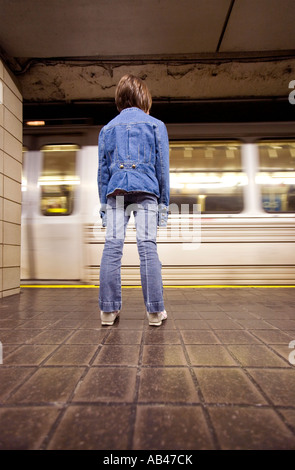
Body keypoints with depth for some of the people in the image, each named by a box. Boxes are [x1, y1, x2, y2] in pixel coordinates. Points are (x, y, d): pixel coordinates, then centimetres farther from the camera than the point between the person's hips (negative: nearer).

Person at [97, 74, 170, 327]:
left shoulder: (108, 128, 21)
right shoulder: (156, 125, 15)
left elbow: (102, 169, 15)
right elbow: (163, 166, 9)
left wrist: (104, 203, 15)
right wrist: (164, 202, 10)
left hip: (115, 190, 2)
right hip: (146, 190, -2)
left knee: (112, 246, -3)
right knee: (147, 246, -7)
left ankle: (108, 310, -1)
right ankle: (155, 311, -5)